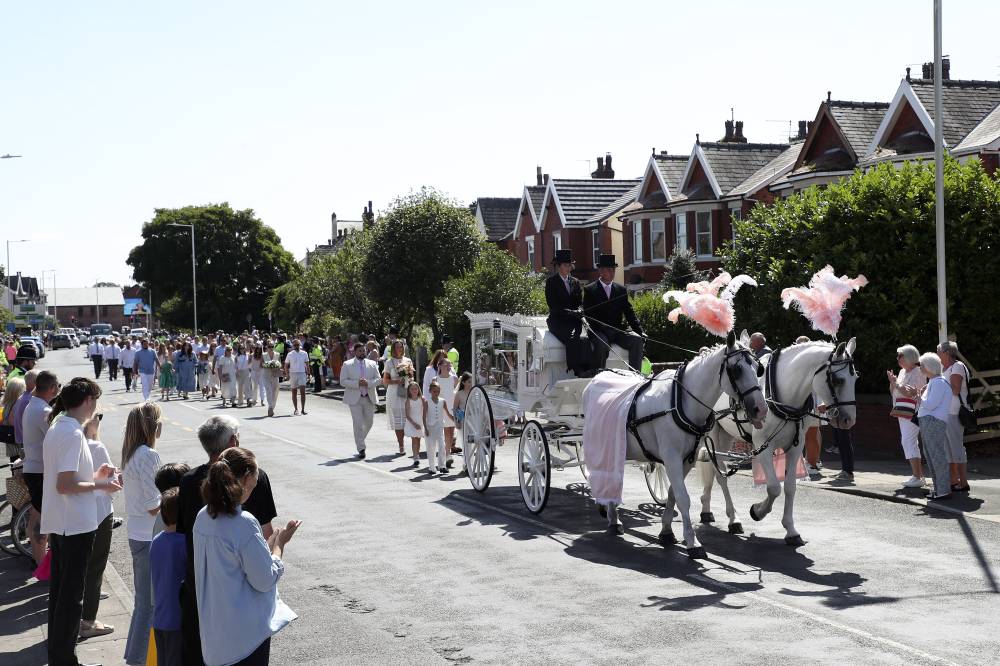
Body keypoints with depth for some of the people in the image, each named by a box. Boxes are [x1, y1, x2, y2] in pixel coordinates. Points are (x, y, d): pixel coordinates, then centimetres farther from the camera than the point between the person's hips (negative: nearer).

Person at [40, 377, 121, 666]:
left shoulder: (57, 428, 10)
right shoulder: (73, 434, -20)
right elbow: (65, 485, -24)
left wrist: (94, 476, 12)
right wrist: (100, 485, -13)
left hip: (58, 523, 10)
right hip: (76, 525, -10)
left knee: (60, 589, 17)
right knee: (71, 595, -1)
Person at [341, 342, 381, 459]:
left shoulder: (372, 364, 8)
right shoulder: (347, 365, 0)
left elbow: (378, 379, 4)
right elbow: (343, 381, -6)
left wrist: (368, 383, -16)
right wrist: (357, 383, -19)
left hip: (369, 398, 4)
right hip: (355, 398, -4)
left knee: (369, 422, 9)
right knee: (358, 423, -8)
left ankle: (359, 440, 36)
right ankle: (361, 449, -3)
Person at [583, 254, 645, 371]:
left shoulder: (621, 290, 16)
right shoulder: (589, 290, 6)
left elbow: (630, 313, 14)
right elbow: (587, 315, -1)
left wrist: (640, 332, -1)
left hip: (618, 331, 4)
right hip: (599, 332, -4)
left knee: (637, 340, -23)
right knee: (601, 344, -36)